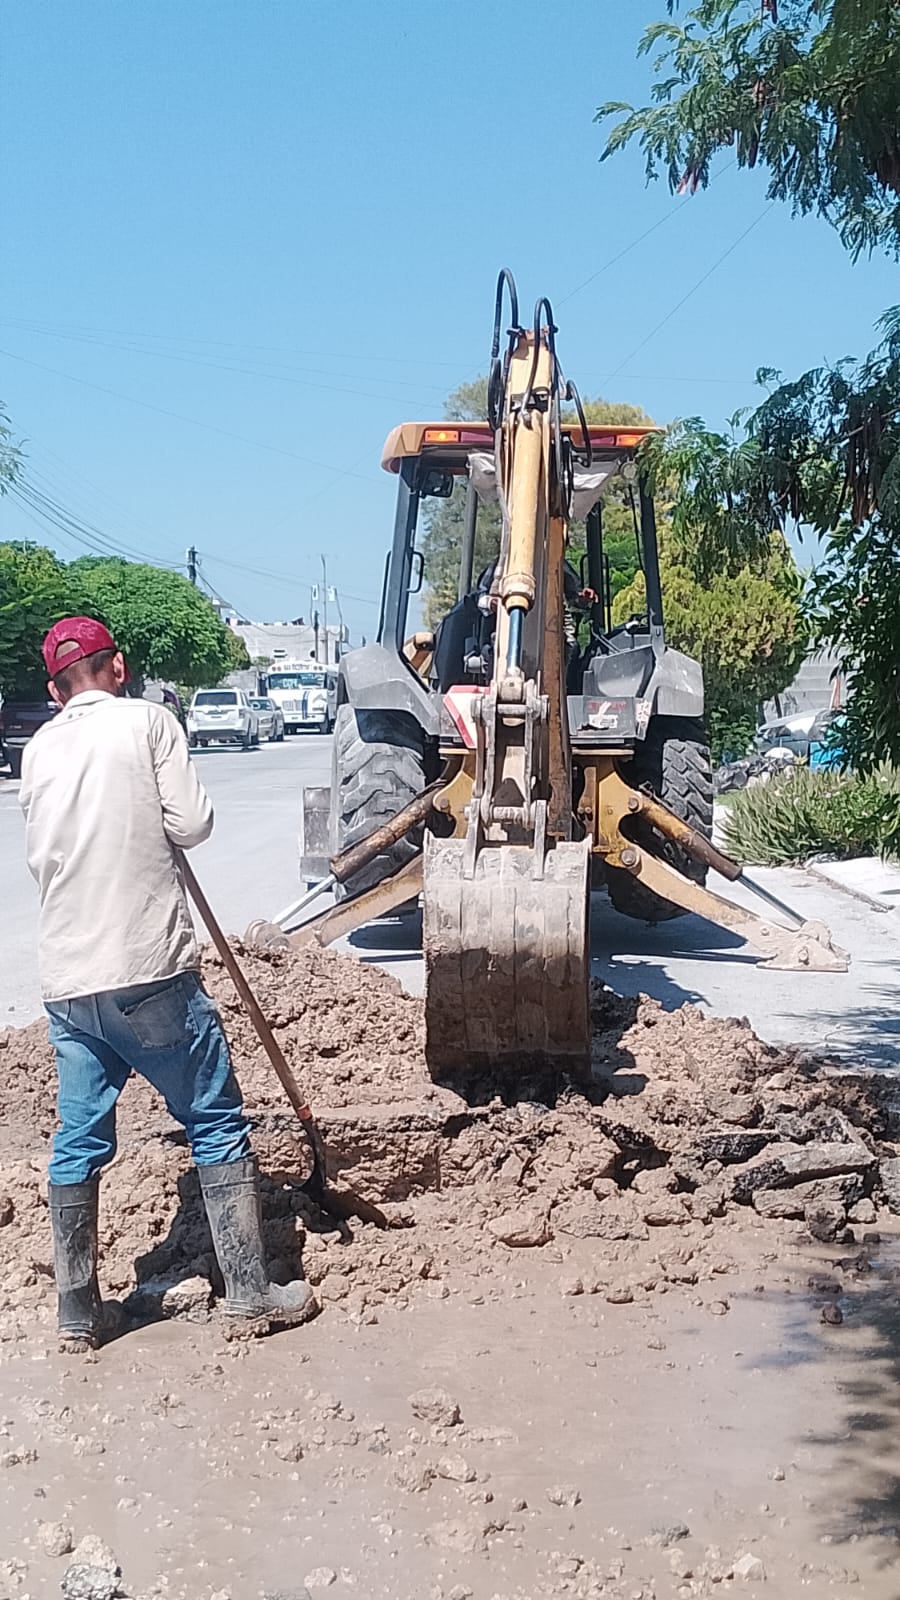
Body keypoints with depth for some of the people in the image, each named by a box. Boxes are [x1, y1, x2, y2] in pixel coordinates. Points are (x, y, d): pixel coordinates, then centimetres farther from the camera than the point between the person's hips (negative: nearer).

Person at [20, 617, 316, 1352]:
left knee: (77, 1143, 12)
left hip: (67, 980, 5)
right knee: (218, 1126, 6)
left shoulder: (39, 749, 11)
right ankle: (251, 1295, 11)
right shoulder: (146, 720, -3)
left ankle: (77, 1315, 20)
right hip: (150, 971, -5)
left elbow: (41, 858, 16)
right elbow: (191, 826, -8)